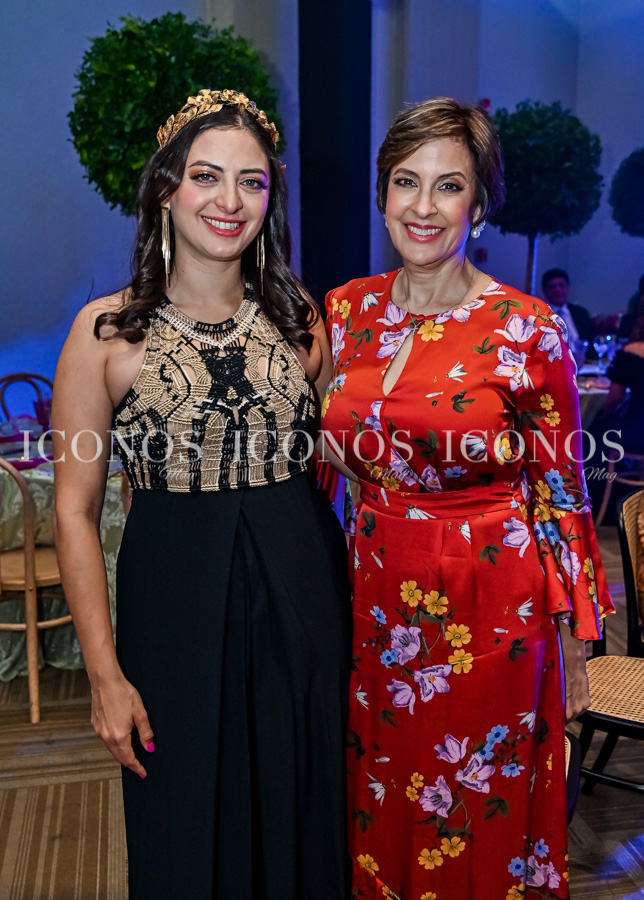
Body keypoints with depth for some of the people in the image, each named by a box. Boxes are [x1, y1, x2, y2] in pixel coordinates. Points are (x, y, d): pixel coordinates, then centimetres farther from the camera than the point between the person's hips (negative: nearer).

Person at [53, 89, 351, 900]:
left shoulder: (298, 316, 2)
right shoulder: (107, 332, -7)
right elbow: (75, 511, -6)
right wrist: (105, 673, -8)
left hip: (302, 597, 3)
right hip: (175, 601, -2)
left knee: (299, 811, 18)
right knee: (188, 834, 15)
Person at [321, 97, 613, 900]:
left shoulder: (528, 330, -13)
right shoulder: (345, 310, 0)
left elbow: (561, 496, -6)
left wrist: (572, 647, -2)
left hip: (489, 614, -4)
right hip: (375, 602, 4)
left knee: (480, 825, 16)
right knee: (378, 819, 22)